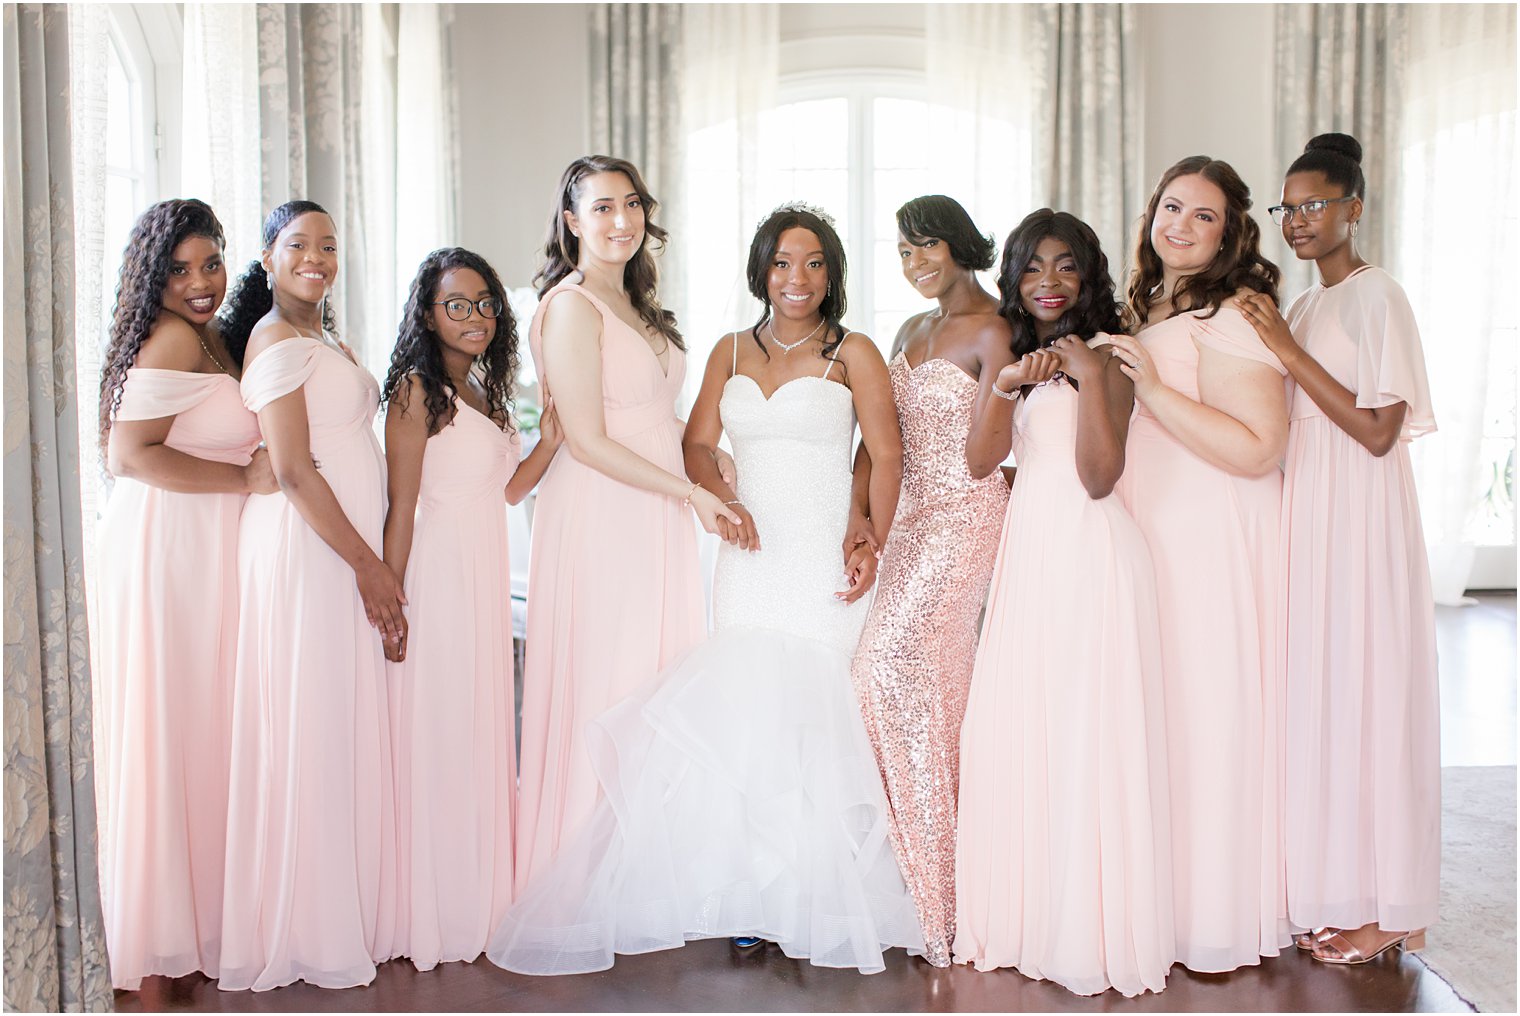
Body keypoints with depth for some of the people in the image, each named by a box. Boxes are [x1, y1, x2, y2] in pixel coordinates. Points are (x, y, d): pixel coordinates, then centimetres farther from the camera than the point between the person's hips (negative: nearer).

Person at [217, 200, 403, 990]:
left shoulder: (325, 338, 18)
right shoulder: (276, 340, -9)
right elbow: (293, 471, -16)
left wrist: (370, 556, 15)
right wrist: (366, 564, -15)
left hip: (345, 543, 9)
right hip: (306, 547, -9)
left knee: (344, 725, 11)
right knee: (312, 726, -3)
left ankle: (345, 912, 20)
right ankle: (309, 929, 8)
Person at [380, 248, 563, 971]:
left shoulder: (485, 392, 15)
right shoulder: (416, 389, -9)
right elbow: (401, 506, -13)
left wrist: (551, 439, 3)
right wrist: (390, 602, -16)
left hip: (486, 578, 8)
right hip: (436, 576, -8)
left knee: (481, 733, 12)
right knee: (433, 737, -1)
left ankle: (476, 898, 25)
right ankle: (428, 916, 10)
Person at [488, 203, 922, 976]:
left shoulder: (853, 354, 3)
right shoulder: (731, 352, 15)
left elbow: (887, 456, -1)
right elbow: (698, 443, 11)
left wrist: (873, 547, -9)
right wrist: (724, 499, -8)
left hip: (824, 564, -3)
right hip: (750, 559, 4)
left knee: (809, 713, -10)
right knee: (744, 714, -5)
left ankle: (820, 904, 3)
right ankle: (753, 896, 4)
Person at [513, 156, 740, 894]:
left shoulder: (636, 304, 15)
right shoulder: (572, 306, -11)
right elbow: (588, 442, -16)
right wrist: (692, 492, -14)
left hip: (656, 515, 9)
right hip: (601, 518, -8)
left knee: (657, 681, 11)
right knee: (603, 686, -1)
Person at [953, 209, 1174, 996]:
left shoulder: (1105, 354, -2)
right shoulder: (1017, 356, 16)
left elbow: (1099, 476, -12)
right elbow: (983, 460, 5)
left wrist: (1089, 376, -17)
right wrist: (1005, 388, -10)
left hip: (1090, 553, -6)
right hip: (1028, 548, 6)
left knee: (1084, 732, -4)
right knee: (1012, 730, 4)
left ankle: (1092, 928, 8)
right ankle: (1027, 912, 16)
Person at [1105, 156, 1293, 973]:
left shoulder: (1233, 318, -12)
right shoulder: (1146, 311, 15)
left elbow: (1257, 448, -22)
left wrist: (1152, 389, -22)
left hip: (1210, 552, -8)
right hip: (1145, 543, 8)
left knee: (1204, 715, 0)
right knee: (1154, 717, 11)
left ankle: (1219, 922, 15)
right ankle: (1163, 901, 24)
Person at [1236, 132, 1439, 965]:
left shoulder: (1378, 299, -10)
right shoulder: (1302, 308, 14)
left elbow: (1378, 431, -18)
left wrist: (1286, 350, -18)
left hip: (1361, 521, -8)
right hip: (1305, 519, 8)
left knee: (1365, 697, -2)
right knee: (1317, 694, 11)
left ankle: (1388, 908, 11)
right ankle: (1332, 887, 22)